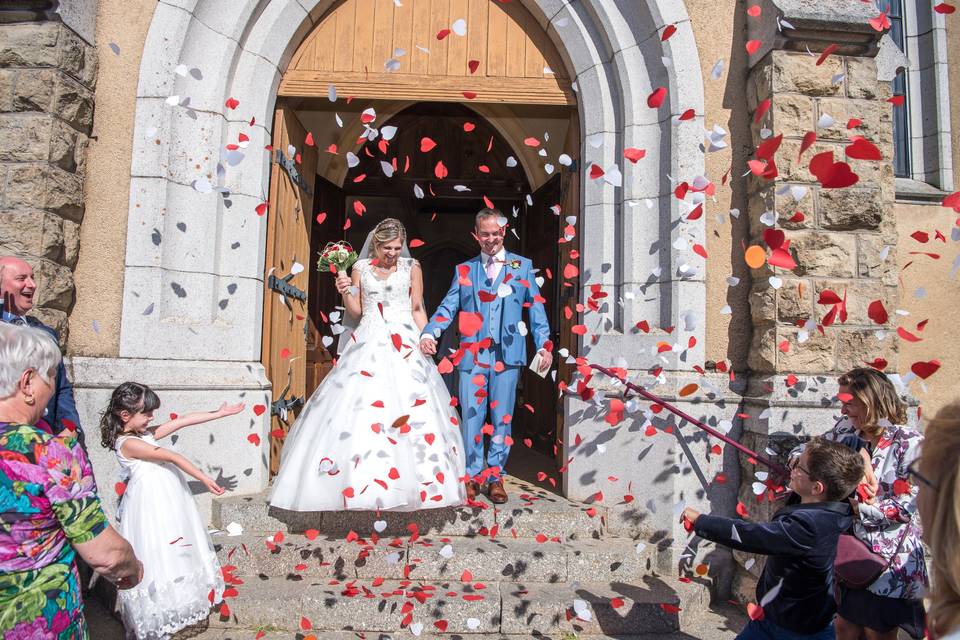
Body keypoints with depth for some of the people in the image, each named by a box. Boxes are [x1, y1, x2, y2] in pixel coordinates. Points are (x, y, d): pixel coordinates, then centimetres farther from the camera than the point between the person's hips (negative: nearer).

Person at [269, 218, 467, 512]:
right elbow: (356, 312, 10)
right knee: (361, 408, -7)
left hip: (404, 343, -1)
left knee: (413, 408, -9)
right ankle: (363, 482, 0)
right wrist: (345, 292, -7)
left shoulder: (412, 267, 7)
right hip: (369, 342, 1)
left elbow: (417, 309, 8)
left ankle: (412, 481, 1)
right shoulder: (360, 268, 9)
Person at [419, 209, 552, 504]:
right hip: (472, 354, 1)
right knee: (471, 417, 2)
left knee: (501, 418, 5)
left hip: (507, 354, -1)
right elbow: (448, 307, 6)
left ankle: (495, 477, 17)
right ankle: (473, 476, 14)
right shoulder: (464, 270, 14)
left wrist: (544, 345, -4)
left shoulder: (522, 266, 11)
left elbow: (536, 308, 7)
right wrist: (429, 333, -12)